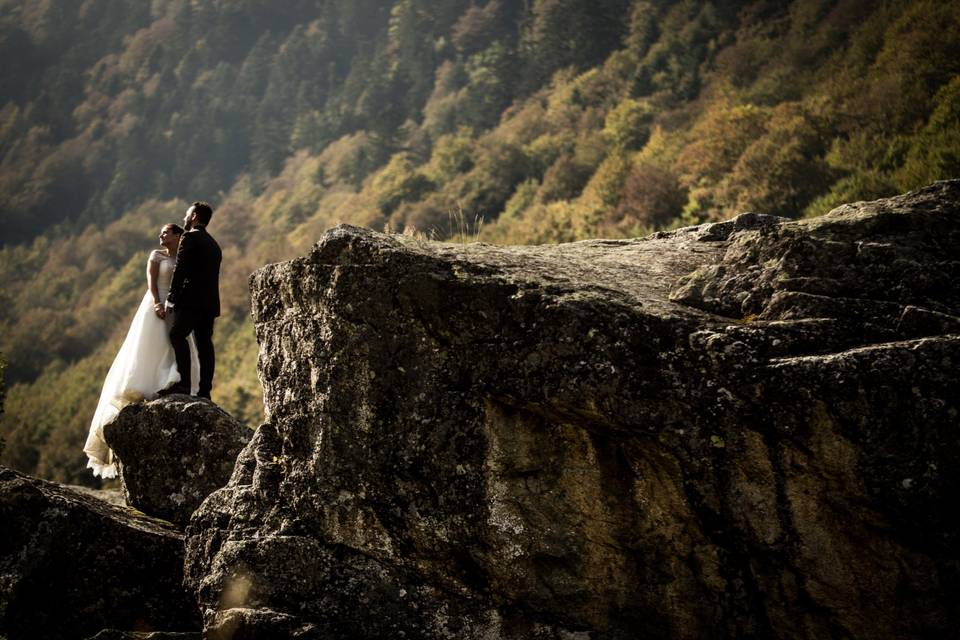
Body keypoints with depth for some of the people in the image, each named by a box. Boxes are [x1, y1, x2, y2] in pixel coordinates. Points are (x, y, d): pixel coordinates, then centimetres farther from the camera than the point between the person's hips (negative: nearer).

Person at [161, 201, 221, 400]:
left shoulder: (190, 237, -3)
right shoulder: (214, 244, 24)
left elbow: (180, 269, -11)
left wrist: (170, 298, -9)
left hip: (192, 300, -8)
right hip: (210, 302, 8)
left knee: (177, 335, -11)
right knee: (204, 344, 3)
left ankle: (184, 383, -21)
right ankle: (204, 391, -1)